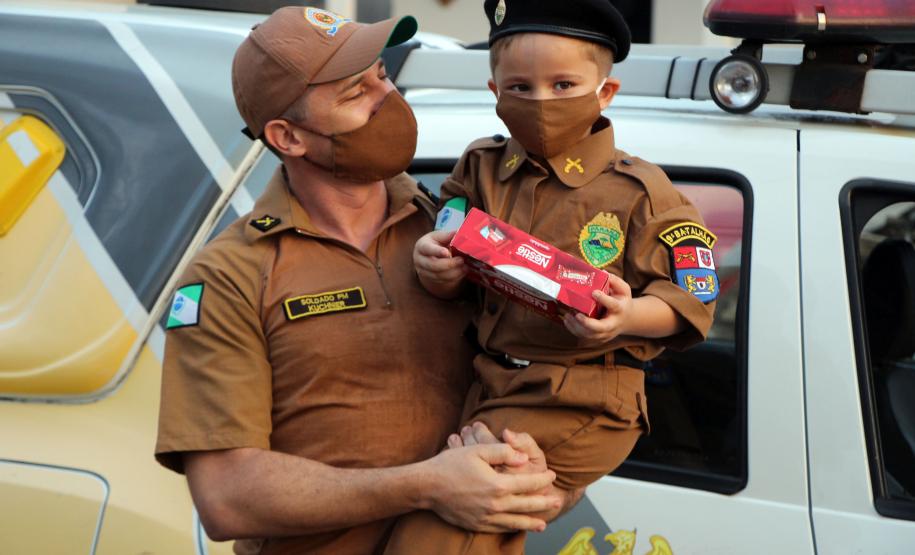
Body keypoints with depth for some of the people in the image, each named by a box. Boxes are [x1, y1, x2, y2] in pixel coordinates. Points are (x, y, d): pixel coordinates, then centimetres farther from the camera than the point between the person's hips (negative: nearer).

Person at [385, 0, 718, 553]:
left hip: (578, 404, -5)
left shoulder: (638, 191, -4)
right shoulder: (480, 170, 9)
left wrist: (628, 315, -26)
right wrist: (432, 261, -16)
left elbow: (690, 300, -5)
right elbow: (451, 283, 8)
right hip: (488, 385, 6)